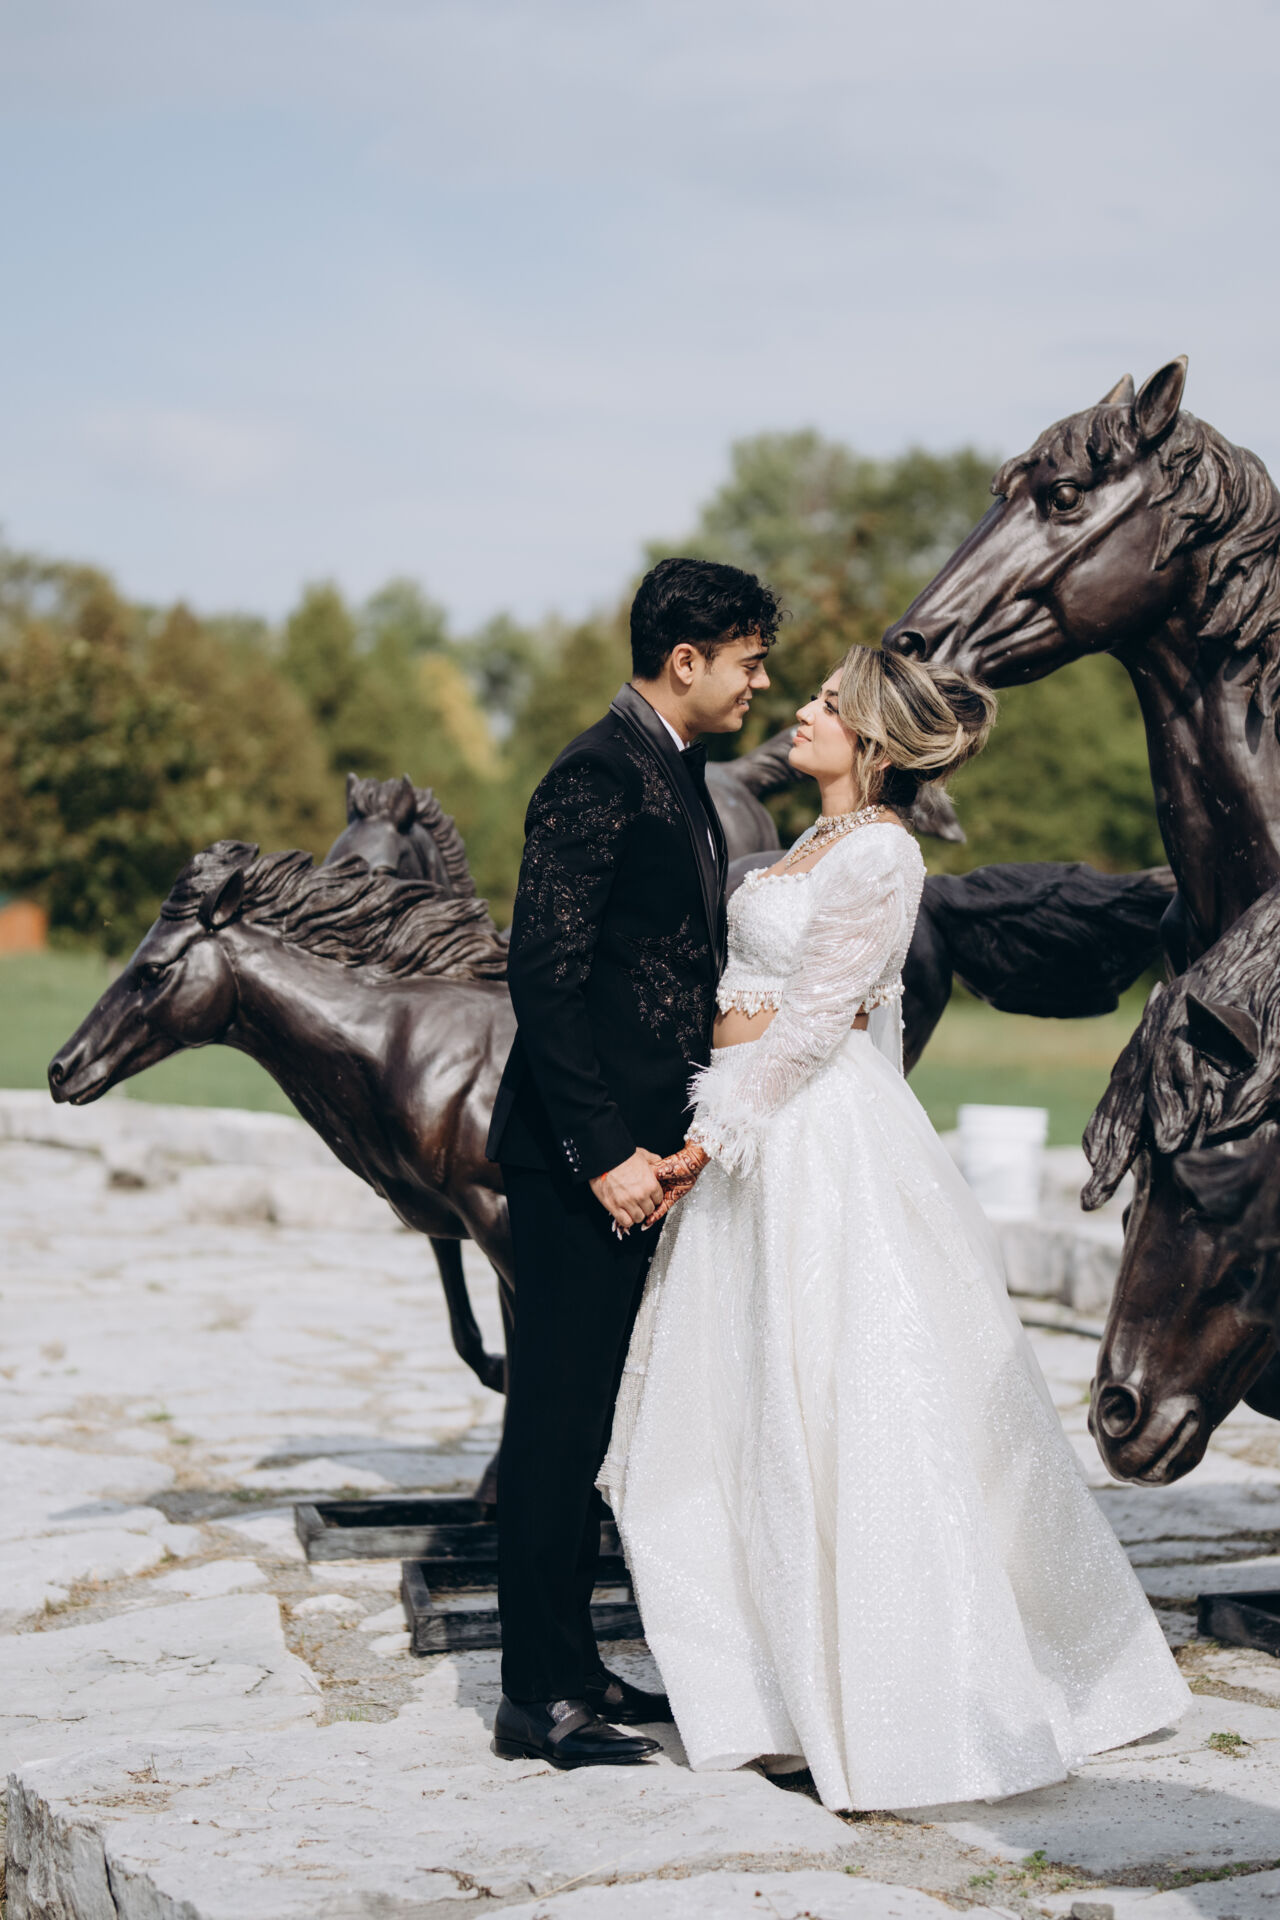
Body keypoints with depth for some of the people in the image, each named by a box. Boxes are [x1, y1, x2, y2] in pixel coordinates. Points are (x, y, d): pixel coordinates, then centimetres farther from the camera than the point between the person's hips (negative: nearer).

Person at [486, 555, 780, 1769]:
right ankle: (538, 1696, 5)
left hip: (639, 1147, 10)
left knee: (589, 1415, 15)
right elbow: (544, 977, -21)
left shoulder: (680, 774, 15)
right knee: (559, 1415, -3)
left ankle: (570, 1665, 24)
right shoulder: (595, 779, -15)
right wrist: (605, 1151, -23)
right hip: (581, 1158, -10)